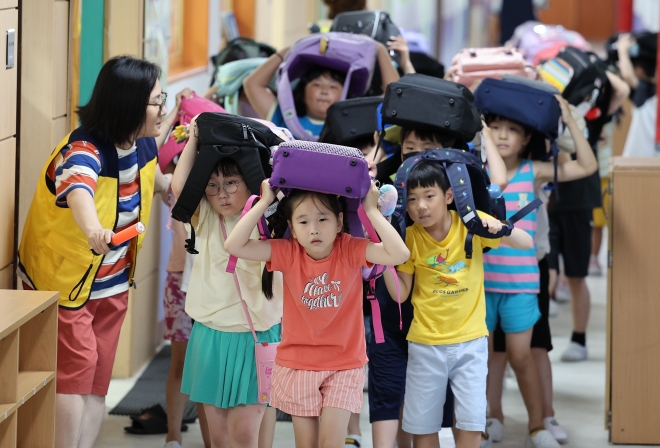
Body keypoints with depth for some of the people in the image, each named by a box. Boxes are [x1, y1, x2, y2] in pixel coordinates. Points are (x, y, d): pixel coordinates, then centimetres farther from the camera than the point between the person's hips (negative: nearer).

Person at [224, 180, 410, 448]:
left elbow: (399, 254, -27)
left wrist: (371, 210, -26)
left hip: (344, 364, -2)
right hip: (297, 363, 2)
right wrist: (264, 203, -19)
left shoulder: (350, 250, -13)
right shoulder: (287, 252, -9)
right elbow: (234, 246, -18)